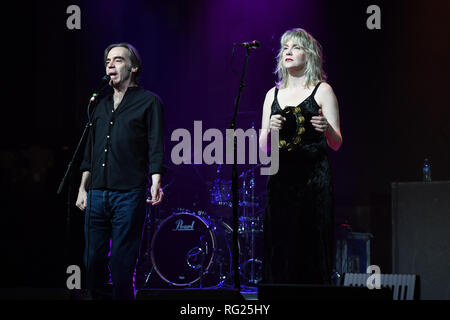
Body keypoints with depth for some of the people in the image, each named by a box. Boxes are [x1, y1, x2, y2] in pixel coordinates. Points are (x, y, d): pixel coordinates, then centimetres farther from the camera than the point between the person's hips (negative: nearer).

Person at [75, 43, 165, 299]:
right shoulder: (102, 105, 20)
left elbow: (156, 148, -5)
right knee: (93, 263, 5)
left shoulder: (149, 102, 3)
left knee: (122, 264, -5)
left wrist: (156, 183, -18)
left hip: (130, 194, -6)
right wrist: (83, 187, 18)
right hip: (97, 195, 6)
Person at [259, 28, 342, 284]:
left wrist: (326, 128, -20)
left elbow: (336, 144, 1)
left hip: (313, 179, -4)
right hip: (281, 179, 4)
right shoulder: (273, 94, 15)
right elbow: (264, 147, 14)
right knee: (279, 248, 0)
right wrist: (270, 130, -8)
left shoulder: (322, 91, 3)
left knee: (311, 247, -8)